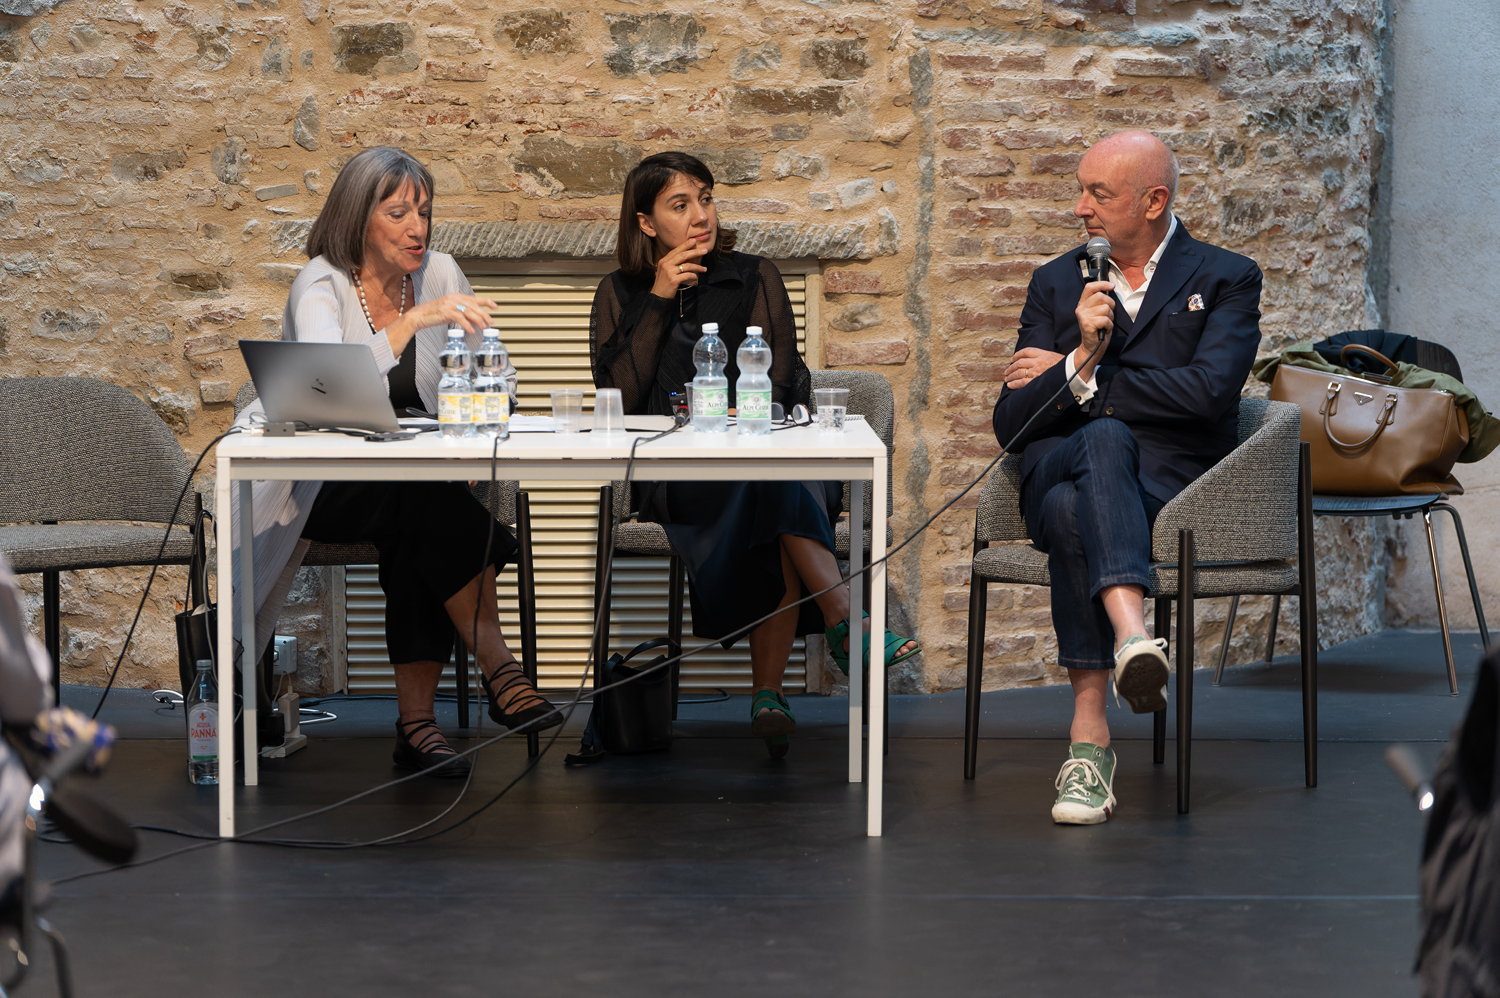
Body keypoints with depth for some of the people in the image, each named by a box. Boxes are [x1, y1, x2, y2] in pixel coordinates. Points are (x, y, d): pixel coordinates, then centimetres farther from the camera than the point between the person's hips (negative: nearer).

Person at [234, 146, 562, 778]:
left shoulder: (438, 273, 3)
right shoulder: (320, 285, -12)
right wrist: (413, 320, -38)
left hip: (410, 483, 4)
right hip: (315, 485, -4)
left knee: (419, 530, -31)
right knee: (425, 497, -34)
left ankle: (416, 720, -27)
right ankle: (499, 670, -30)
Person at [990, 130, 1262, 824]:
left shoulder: (1226, 280, 10)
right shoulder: (1055, 284, 20)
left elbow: (1207, 391, -10)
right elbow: (1010, 425, 9)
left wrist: (1077, 379, -2)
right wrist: (1081, 358, -10)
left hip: (1171, 486, -2)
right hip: (1056, 474, 2)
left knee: (1072, 510, -36)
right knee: (1107, 438, -35)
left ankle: (1089, 733, -43)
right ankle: (1131, 632, -54)